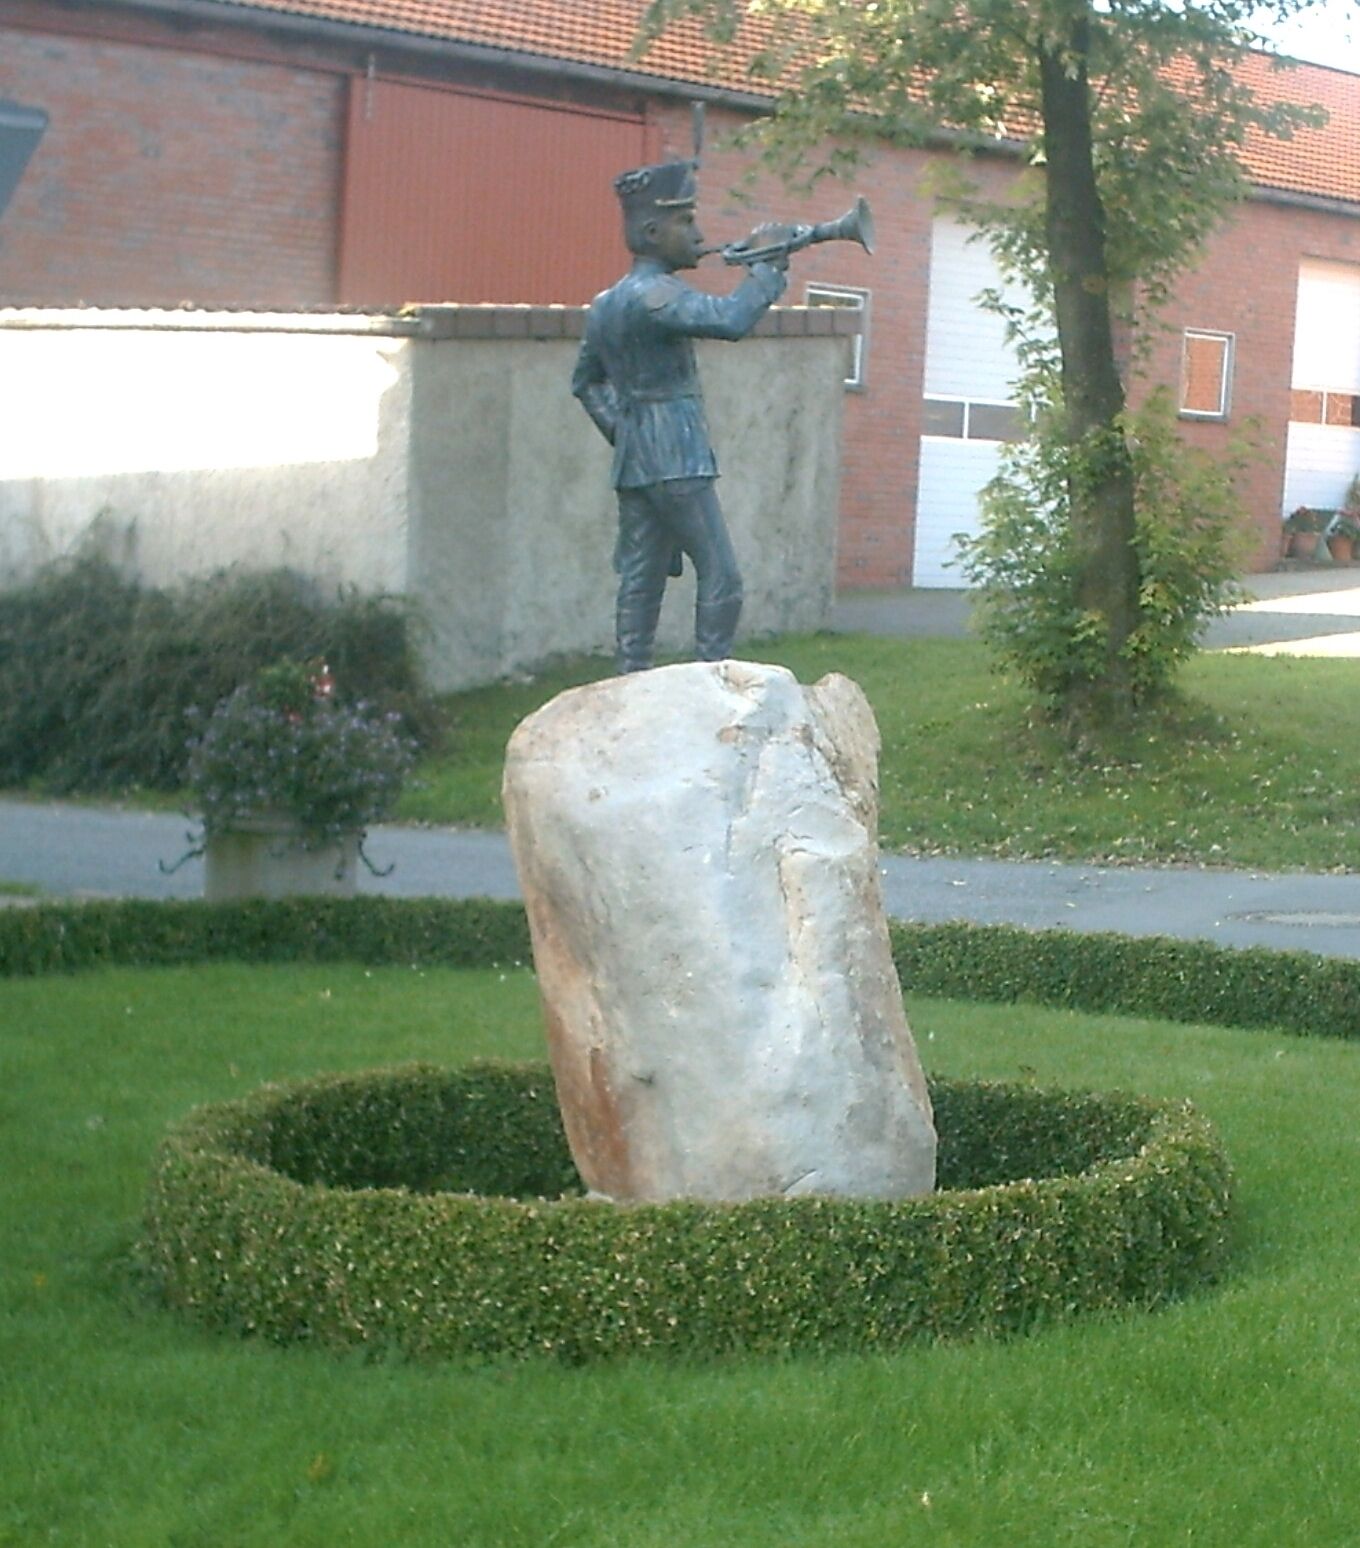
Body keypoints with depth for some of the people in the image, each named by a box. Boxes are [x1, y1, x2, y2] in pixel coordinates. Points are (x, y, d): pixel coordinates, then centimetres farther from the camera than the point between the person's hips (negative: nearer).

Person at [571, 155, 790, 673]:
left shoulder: (605, 304, 15)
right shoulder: (656, 295, -15)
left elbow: (586, 382, 26)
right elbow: (731, 319, -28)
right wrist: (768, 266, -16)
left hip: (633, 460, 9)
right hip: (678, 459, -9)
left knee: (640, 582, 9)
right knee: (720, 577, -6)